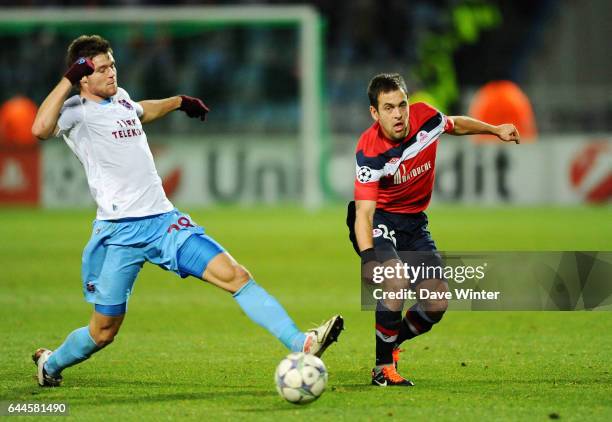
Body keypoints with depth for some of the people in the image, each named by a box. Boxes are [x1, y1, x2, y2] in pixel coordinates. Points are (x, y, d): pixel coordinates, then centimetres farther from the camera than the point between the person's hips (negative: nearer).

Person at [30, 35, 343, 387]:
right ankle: (50, 364, 32)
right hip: (119, 232, -6)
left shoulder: (120, 98, 14)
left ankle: (301, 344, -15)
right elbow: (40, 129, -33)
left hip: (163, 221, 6)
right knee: (103, 332, 3)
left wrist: (179, 101, 47)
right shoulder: (76, 111, -9)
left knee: (235, 275, -10)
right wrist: (67, 80, -28)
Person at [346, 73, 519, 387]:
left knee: (437, 302, -4)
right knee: (397, 280, -31)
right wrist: (369, 258, -48)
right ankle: (383, 365, -15)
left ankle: (389, 343, 24)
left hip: (414, 222, 6)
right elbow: (364, 214, -34)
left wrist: (496, 130, 15)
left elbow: (456, 124, 13)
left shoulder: (424, 117, -14)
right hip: (378, 219, -6)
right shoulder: (369, 152, -28)